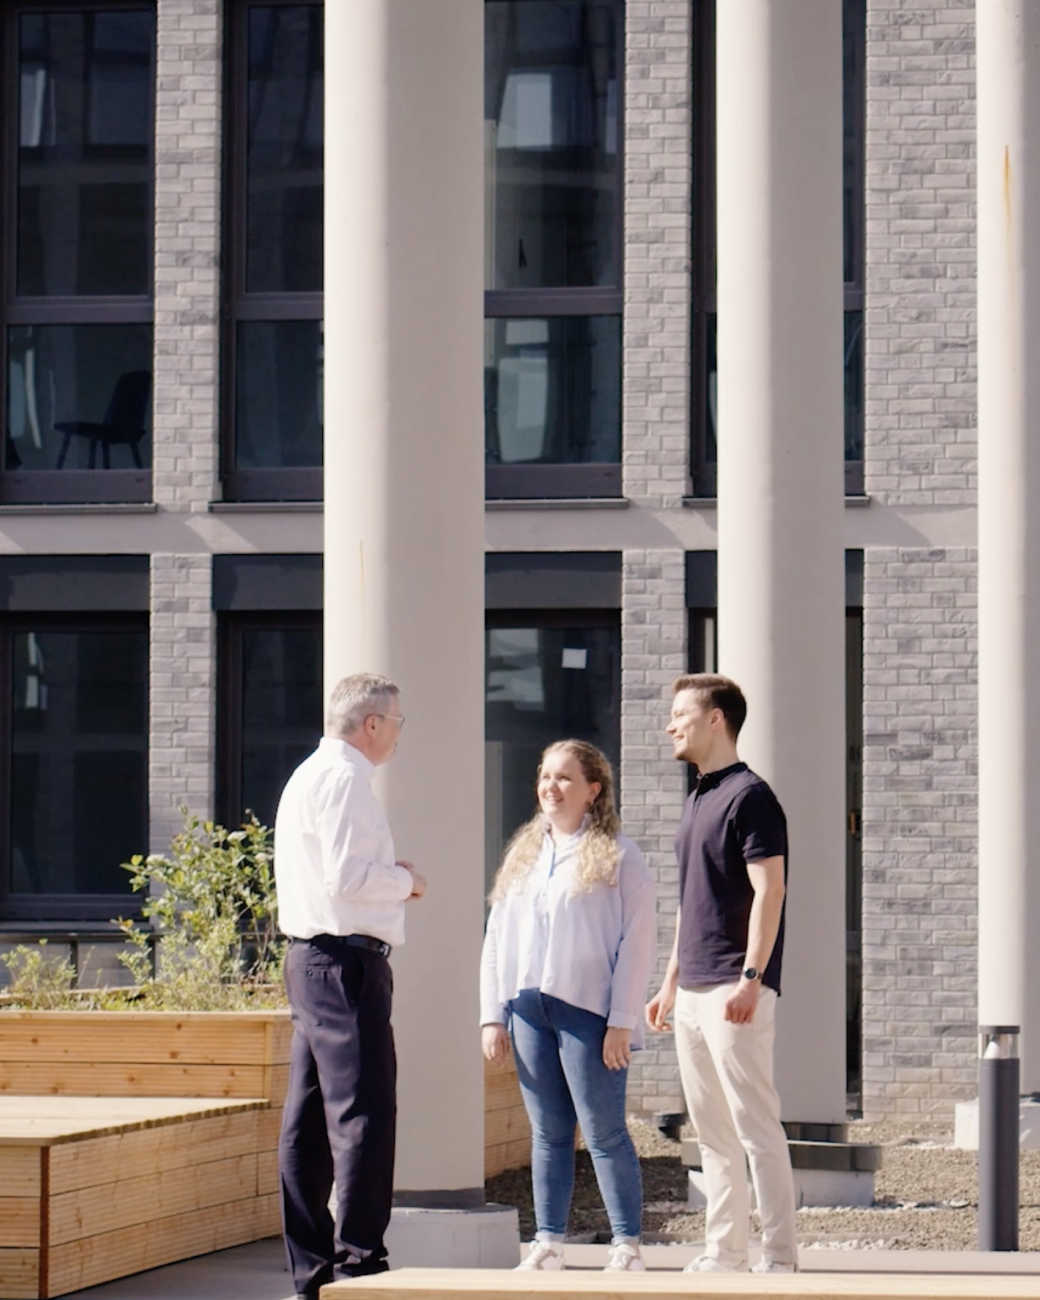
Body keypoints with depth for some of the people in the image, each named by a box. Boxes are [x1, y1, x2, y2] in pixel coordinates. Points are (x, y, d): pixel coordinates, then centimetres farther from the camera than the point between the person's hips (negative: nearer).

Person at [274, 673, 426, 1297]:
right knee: (364, 1110, -10)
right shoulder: (345, 779, -12)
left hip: (312, 958, 11)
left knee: (311, 1116, 10)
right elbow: (347, 876, -21)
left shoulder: (310, 776, 21)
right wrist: (407, 881, -5)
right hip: (347, 960, -11)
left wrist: (391, 877, 15)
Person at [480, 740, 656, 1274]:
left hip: (589, 1010, -5)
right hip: (528, 1007, 5)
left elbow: (637, 943, -6)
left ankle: (627, 1247, 0)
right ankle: (548, 1244, 12)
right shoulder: (523, 855, 15)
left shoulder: (617, 857, -2)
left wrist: (621, 1023, -12)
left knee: (604, 1133, -5)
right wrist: (492, 1014, 9)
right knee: (547, 1132, 8)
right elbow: (497, 938, 17)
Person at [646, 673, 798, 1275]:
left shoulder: (749, 796, -10)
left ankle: (780, 1255, -10)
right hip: (694, 992, 10)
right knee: (713, 1130, 11)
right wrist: (672, 982, 23)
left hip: (734, 992, -10)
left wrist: (751, 977, -24)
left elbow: (769, 892, -17)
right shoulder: (699, 800, 19)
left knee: (755, 1123, -10)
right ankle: (725, 1251, 15)